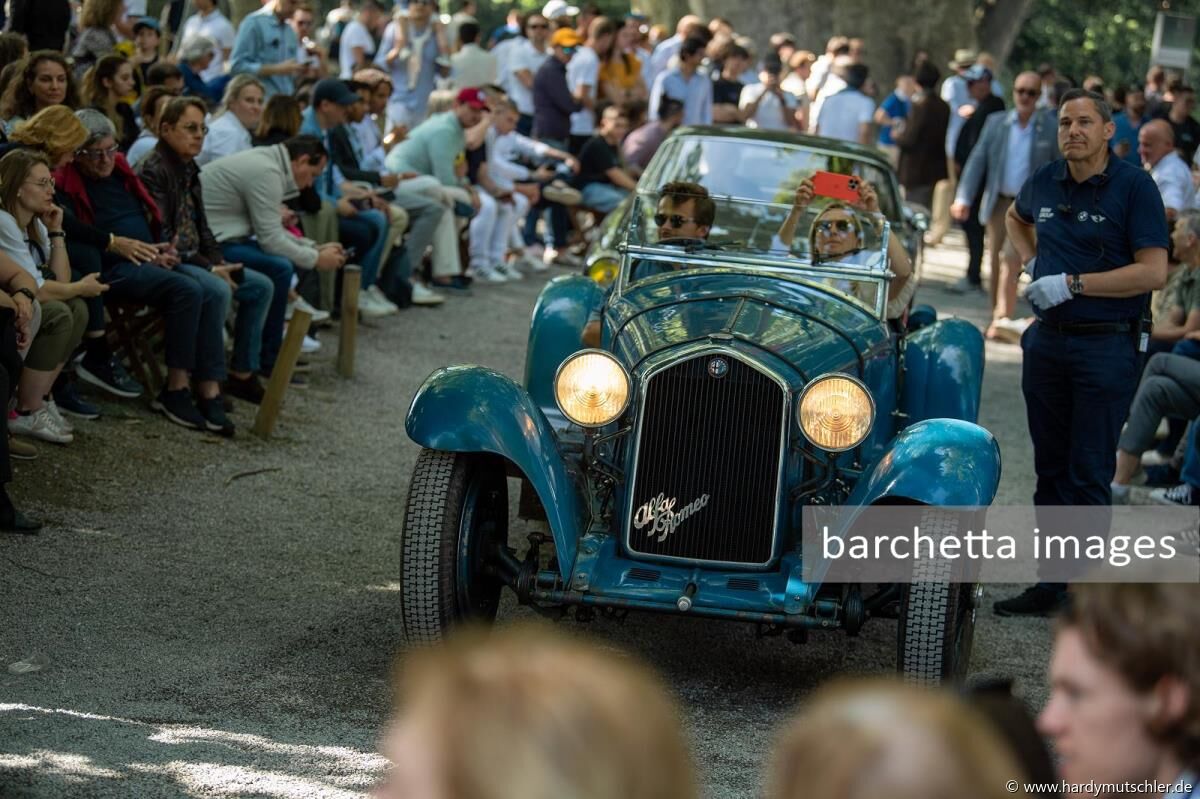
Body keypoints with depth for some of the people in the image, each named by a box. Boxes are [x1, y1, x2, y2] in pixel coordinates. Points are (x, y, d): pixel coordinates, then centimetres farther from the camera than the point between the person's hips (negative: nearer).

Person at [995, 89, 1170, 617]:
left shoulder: (1134, 187, -11)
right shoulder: (1045, 182, 6)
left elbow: (1153, 272, -18)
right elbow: (1016, 217, 31)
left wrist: (1073, 284, -18)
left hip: (1107, 348, -6)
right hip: (1047, 341, 6)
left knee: (1089, 475, -3)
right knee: (1051, 469, 12)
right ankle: (1052, 583, 21)